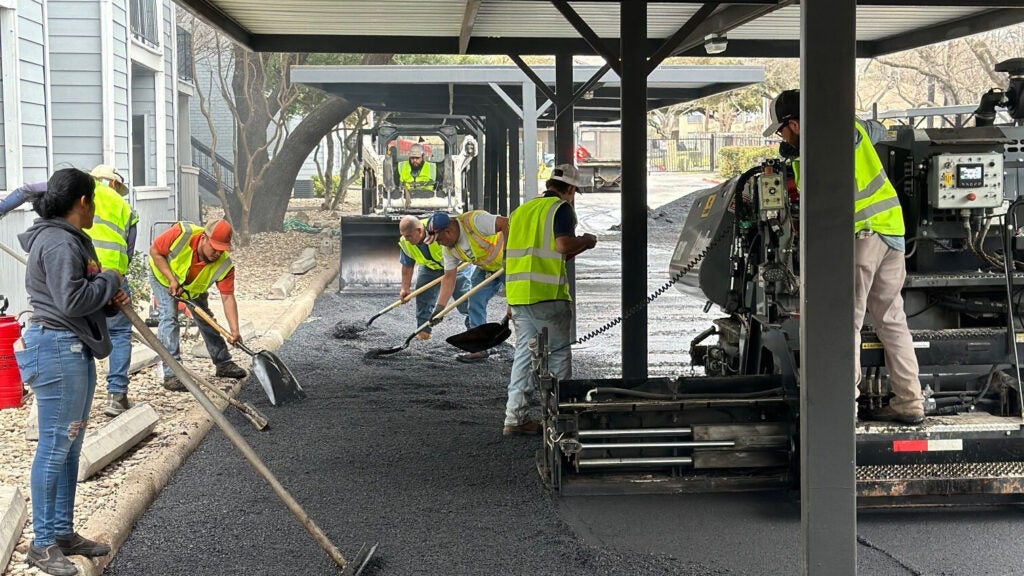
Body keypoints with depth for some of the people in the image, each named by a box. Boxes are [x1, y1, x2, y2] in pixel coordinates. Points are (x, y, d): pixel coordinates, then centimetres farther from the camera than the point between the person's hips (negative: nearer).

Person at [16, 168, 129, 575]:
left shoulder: (71, 239, 17)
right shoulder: (59, 242, -15)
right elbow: (71, 300, -25)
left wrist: (111, 301, 5)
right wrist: (110, 280, -10)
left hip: (76, 350, 11)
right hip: (57, 348, -11)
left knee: (70, 447, 15)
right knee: (55, 446, -4)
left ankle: (64, 533, 23)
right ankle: (43, 543, 3)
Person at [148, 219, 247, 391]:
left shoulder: (224, 264, -31)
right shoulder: (181, 234, -41)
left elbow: (228, 298, -31)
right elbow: (154, 251, -26)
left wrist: (234, 331, -41)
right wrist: (171, 279, -31)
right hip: (162, 275, -4)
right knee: (169, 317, -17)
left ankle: (223, 363, 25)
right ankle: (171, 374, -20)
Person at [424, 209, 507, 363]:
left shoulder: (474, 220, -31)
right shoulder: (449, 248, -6)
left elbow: (505, 223, -34)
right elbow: (449, 277, -5)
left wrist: (508, 250, -32)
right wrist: (439, 307, -12)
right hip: (486, 269, 7)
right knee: (475, 302, 0)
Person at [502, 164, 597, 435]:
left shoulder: (521, 209, 20)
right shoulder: (561, 208, -3)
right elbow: (564, 244, -18)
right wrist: (585, 241, 3)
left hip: (516, 291, 7)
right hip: (547, 293, -7)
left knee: (524, 352, 9)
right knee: (559, 353, 4)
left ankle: (516, 417, 6)